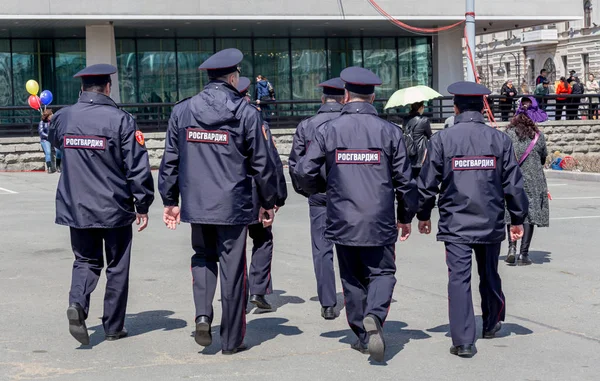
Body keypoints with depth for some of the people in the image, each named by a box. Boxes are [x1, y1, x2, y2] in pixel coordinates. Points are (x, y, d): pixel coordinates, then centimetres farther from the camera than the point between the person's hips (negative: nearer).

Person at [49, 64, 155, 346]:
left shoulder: (63, 118, 0)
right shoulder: (121, 120, -12)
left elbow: (54, 139, 24)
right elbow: (137, 167, -13)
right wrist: (143, 205, -4)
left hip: (75, 207, 3)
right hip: (114, 208, -3)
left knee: (86, 260, 16)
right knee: (117, 267, 10)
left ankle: (77, 303, -11)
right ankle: (113, 327, 17)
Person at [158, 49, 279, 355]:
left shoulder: (181, 111, 3)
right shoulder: (246, 113, -6)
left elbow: (170, 160, 7)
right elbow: (262, 162, -3)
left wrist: (170, 201, 16)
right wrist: (268, 203, 8)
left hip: (196, 203, 3)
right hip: (233, 204, -3)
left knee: (203, 257, 23)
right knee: (232, 267, 5)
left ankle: (203, 314, 2)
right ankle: (232, 339, 13)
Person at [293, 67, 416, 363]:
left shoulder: (328, 130, -3)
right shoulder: (389, 131, -2)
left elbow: (304, 172, -4)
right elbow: (404, 179, 1)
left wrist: (321, 188, 18)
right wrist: (406, 216, 13)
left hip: (342, 221, 1)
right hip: (380, 223, -1)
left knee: (352, 278, 14)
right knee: (382, 272, 9)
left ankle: (363, 336, 18)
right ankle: (374, 316, -19)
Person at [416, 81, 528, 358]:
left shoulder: (442, 139, -5)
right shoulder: (499, 139, 0)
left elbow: (428, 182, -1)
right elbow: (513, 183, 2)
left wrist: (423, 215, 13)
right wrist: (517, 218, 11)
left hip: (455, 224, -2)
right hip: (491, 223, 2)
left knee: (459, 279, -2)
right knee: (489, 275, 19)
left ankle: (463, 341, -6)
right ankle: (492, 324, 38)